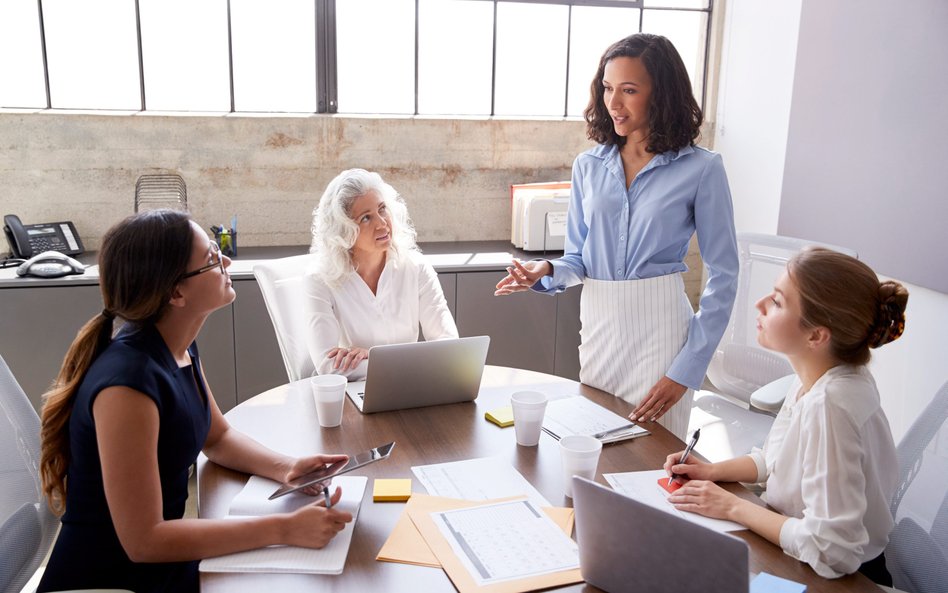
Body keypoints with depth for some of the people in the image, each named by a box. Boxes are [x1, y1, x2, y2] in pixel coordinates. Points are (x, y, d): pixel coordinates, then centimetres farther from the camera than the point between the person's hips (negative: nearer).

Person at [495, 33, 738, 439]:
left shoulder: (701, 170, -6)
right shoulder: (588, 166, 6)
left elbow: (723, 277, -5)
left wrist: (687, 369, -10)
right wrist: (547, 271, -11)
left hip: (659, 326, -3)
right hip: (597, 323, 4)